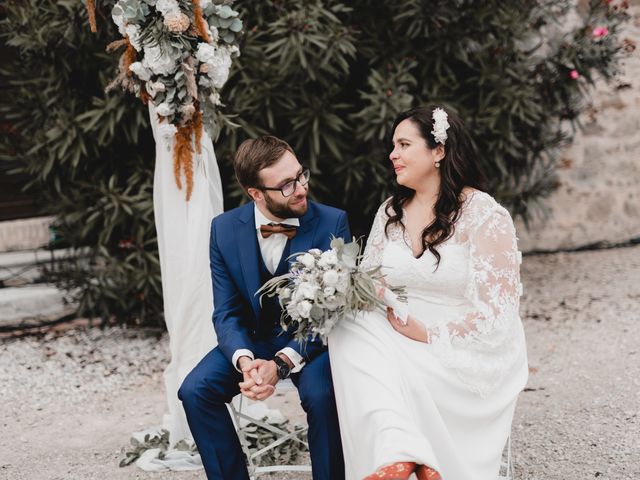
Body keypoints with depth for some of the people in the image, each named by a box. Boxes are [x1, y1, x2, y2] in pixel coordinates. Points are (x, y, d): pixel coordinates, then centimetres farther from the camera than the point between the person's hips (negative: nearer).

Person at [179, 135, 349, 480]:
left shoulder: (332, 223, -15)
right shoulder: (224, 229, -7)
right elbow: (227, 312, -4)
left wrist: (282, 363, -28)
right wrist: (244, 359, -27)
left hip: (312, 339, -3)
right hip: (253, 338, 3)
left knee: (322, 394, -32)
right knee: (195, 390, -18)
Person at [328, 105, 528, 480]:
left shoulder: (485, 217, -11)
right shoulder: (391, 213, 10)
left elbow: (495, 314, -14)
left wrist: (427, 334, -20)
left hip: (471, 355, -6)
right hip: (398, 339, 6)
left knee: (392, 366, -33)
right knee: (349, 329, -25)